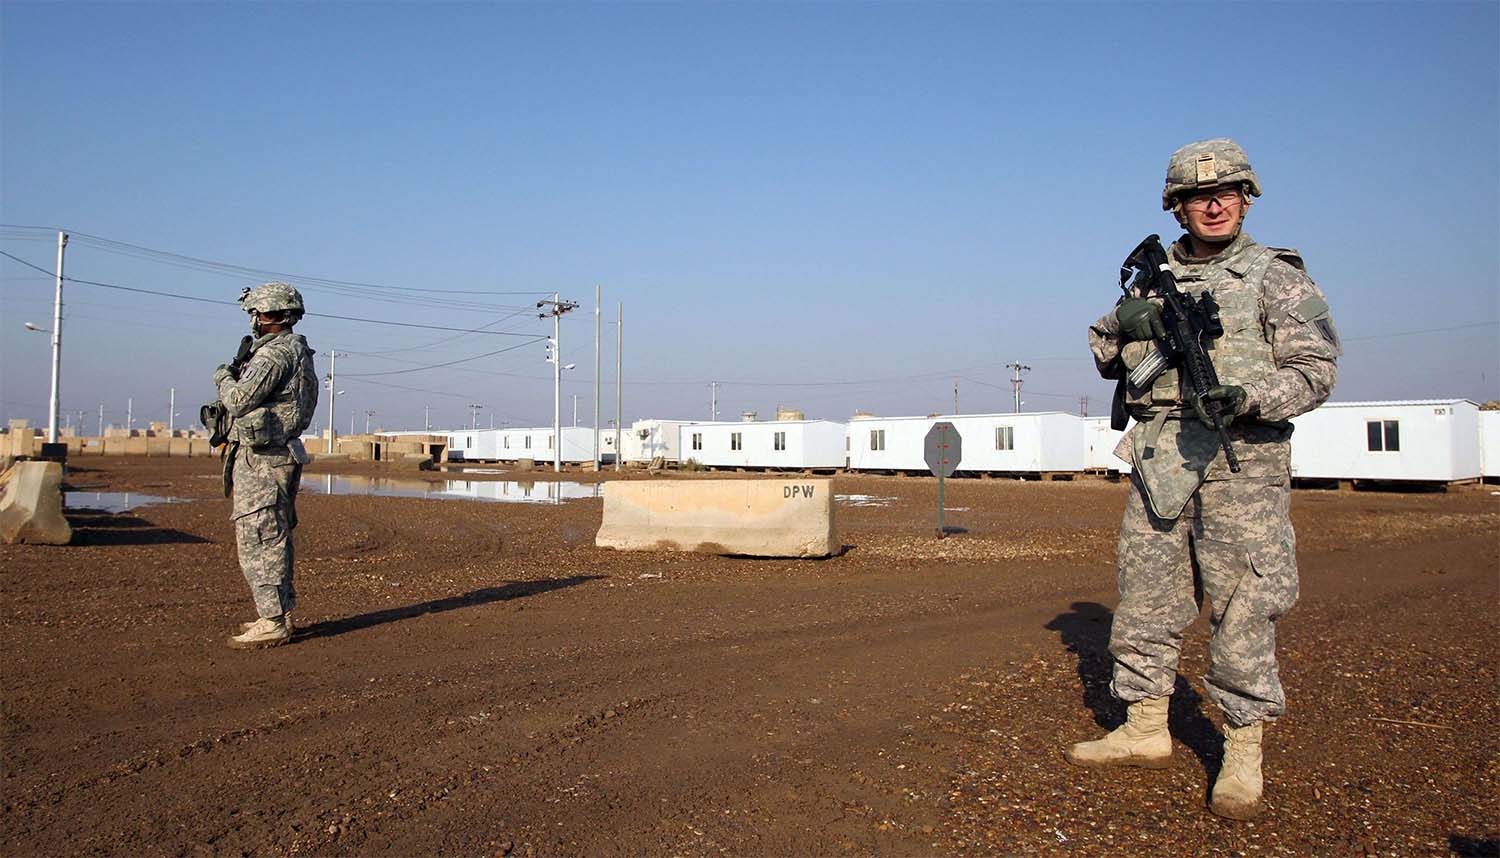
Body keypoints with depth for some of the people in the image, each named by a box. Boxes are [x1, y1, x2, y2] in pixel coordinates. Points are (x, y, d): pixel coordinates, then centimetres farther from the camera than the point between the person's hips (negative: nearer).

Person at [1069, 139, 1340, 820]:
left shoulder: (1277, 277, 2)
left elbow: (1315, 369, -4)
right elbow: (1106, 359, 19)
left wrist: (1251, 396, -22)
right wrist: (1123, 326, -3)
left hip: (1241, 463, -4)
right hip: (1159, 464, 5)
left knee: (1243, 606, -3)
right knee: (1145, 596, 8)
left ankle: (1243, 755, 9)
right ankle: (1145, 730, 22)